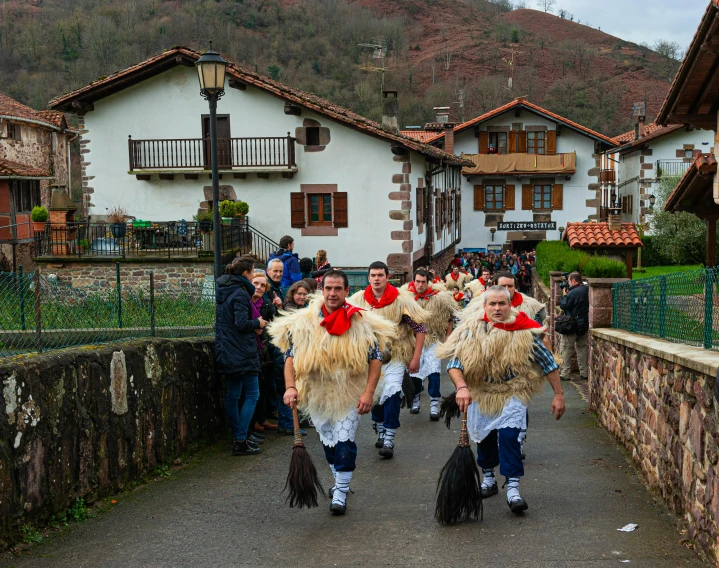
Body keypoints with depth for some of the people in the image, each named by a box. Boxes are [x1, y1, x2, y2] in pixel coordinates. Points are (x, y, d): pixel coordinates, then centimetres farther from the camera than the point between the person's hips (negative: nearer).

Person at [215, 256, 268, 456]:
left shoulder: (224, 292, 12)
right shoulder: (240, 294, -16)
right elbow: (242, 324, -23)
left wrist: (253, 324, 11)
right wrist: (258, 323, -5)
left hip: (227, 353, 9)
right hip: (242, 353, -9)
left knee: (232, 395, 11)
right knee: (252, 395, -2)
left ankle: (238, 438, 18)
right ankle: (241, 441, -6)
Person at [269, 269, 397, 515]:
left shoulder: (361, 322, -9)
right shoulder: (304, 322, -6)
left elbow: (375, 358, -7)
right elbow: (290, 356, -5)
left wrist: (368, 392, -16)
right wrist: (290, 387, -19)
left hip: (349, 395, -2)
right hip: (317, 393, 3)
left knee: (345, 443, -6)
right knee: (328, 443, 16)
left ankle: (340, 494, 4)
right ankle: (340, 482, 35)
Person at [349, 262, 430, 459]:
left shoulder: (401, 299, -14)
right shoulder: (359, 299, -6)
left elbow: (420, 328, -10)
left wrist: (416, 358, -12)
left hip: (396, 355, -3)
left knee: (392, 393, -18)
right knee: (375, 394, 12)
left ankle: (389, 440, -13)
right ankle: (381, 432, 34)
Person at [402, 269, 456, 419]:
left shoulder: (438, 298, -8)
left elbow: (449, 319, 4)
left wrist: (447, 338, 3)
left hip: (433, 340, -1)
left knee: (434, 372, -14)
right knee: (413, 373, 5)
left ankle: (434, 405, -7)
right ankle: (415, 400, 28)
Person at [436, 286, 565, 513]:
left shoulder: (524, 331, -16)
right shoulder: (472, 330, -16)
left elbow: (548, 362, -7)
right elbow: (454, 362, -21)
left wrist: (559, 394, -7)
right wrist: (461, 387, -38)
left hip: (512, 392, -2)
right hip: (480, 392, 2)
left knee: (509, 435, -18)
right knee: (484, 436, 15)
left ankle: (513, 488, -14)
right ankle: (488, 478, 38)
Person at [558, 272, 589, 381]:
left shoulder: (573, 293, -21)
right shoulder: (587, 290, 2)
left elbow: (563, 305, -16)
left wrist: (565, 295, -1)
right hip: (584, 325, 7)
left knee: (566, 349, 2)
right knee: (582, 348, 16)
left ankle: (565, 374, 2)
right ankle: (584, 373, 17)